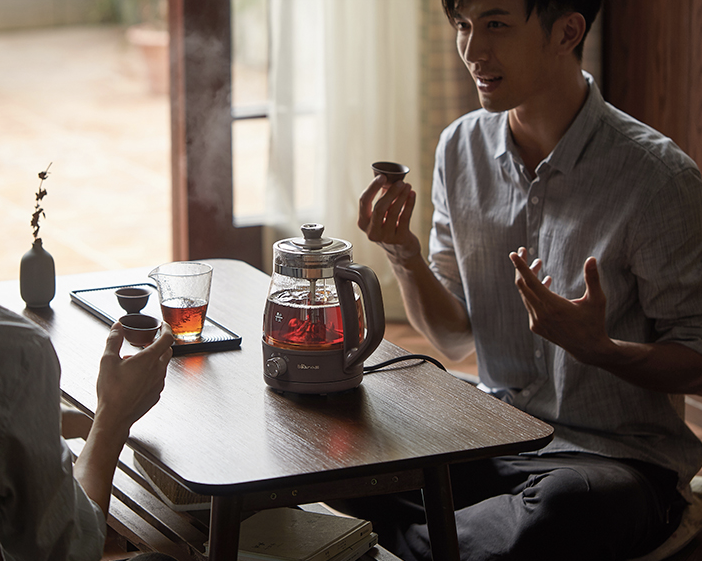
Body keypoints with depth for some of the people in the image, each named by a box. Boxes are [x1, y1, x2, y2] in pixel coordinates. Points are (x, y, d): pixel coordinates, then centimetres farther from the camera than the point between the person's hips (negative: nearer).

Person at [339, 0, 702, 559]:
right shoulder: (460, 147, 3)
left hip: (619, 456, -5)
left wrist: (595, 346, -28)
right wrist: (404, 256, -9)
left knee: (558, 506, -38)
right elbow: (455, 338, 9)